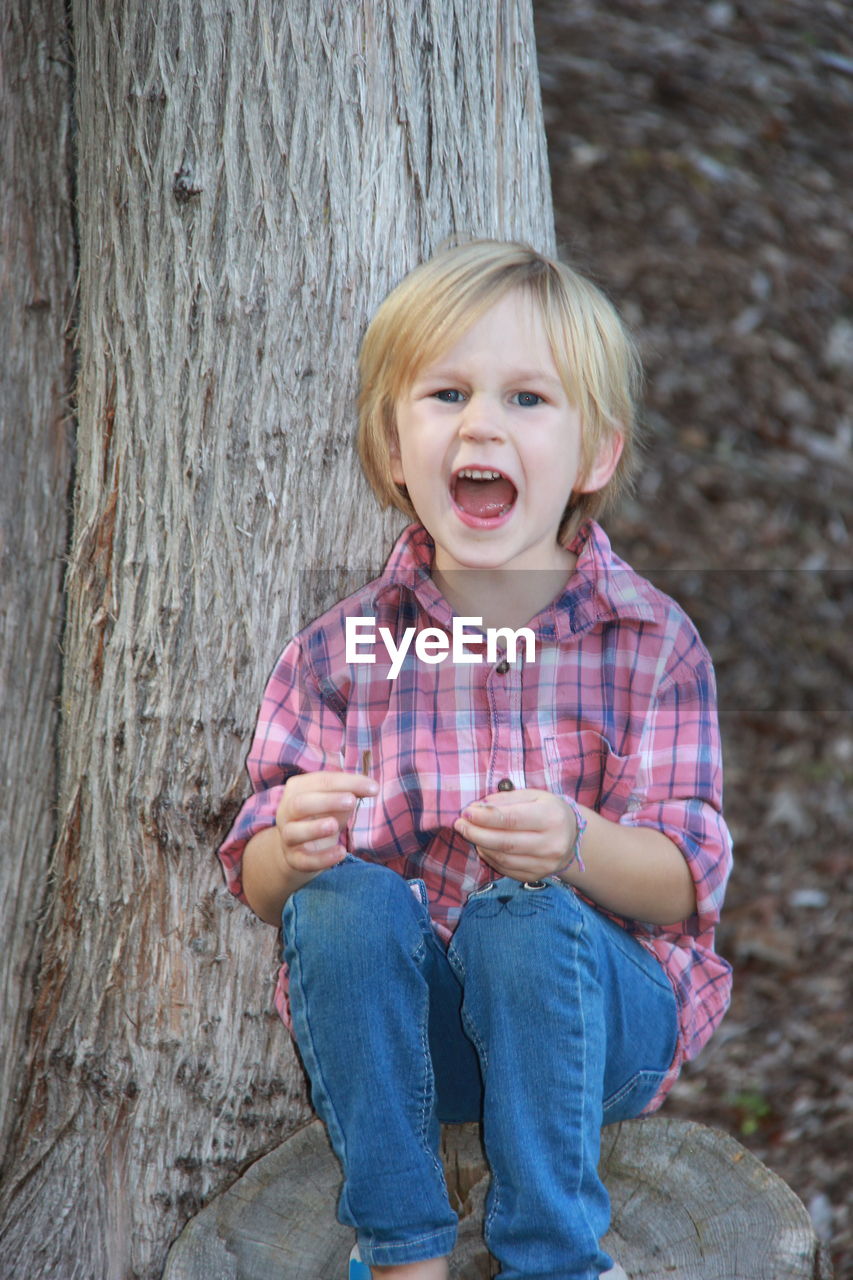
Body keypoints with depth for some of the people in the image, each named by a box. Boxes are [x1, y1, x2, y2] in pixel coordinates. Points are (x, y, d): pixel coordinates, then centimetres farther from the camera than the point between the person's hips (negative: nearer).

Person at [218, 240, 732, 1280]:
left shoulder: (653, 644, -4)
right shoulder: (341, 652, -1)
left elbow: (687, 883, -10)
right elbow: (257, 882, -1)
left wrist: (575, 845, -32)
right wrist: (294, 847, -26)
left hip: (596, 1009, -1)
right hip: (398, 1024, 2)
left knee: (527, 921, -32)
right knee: (344, 899, -28)